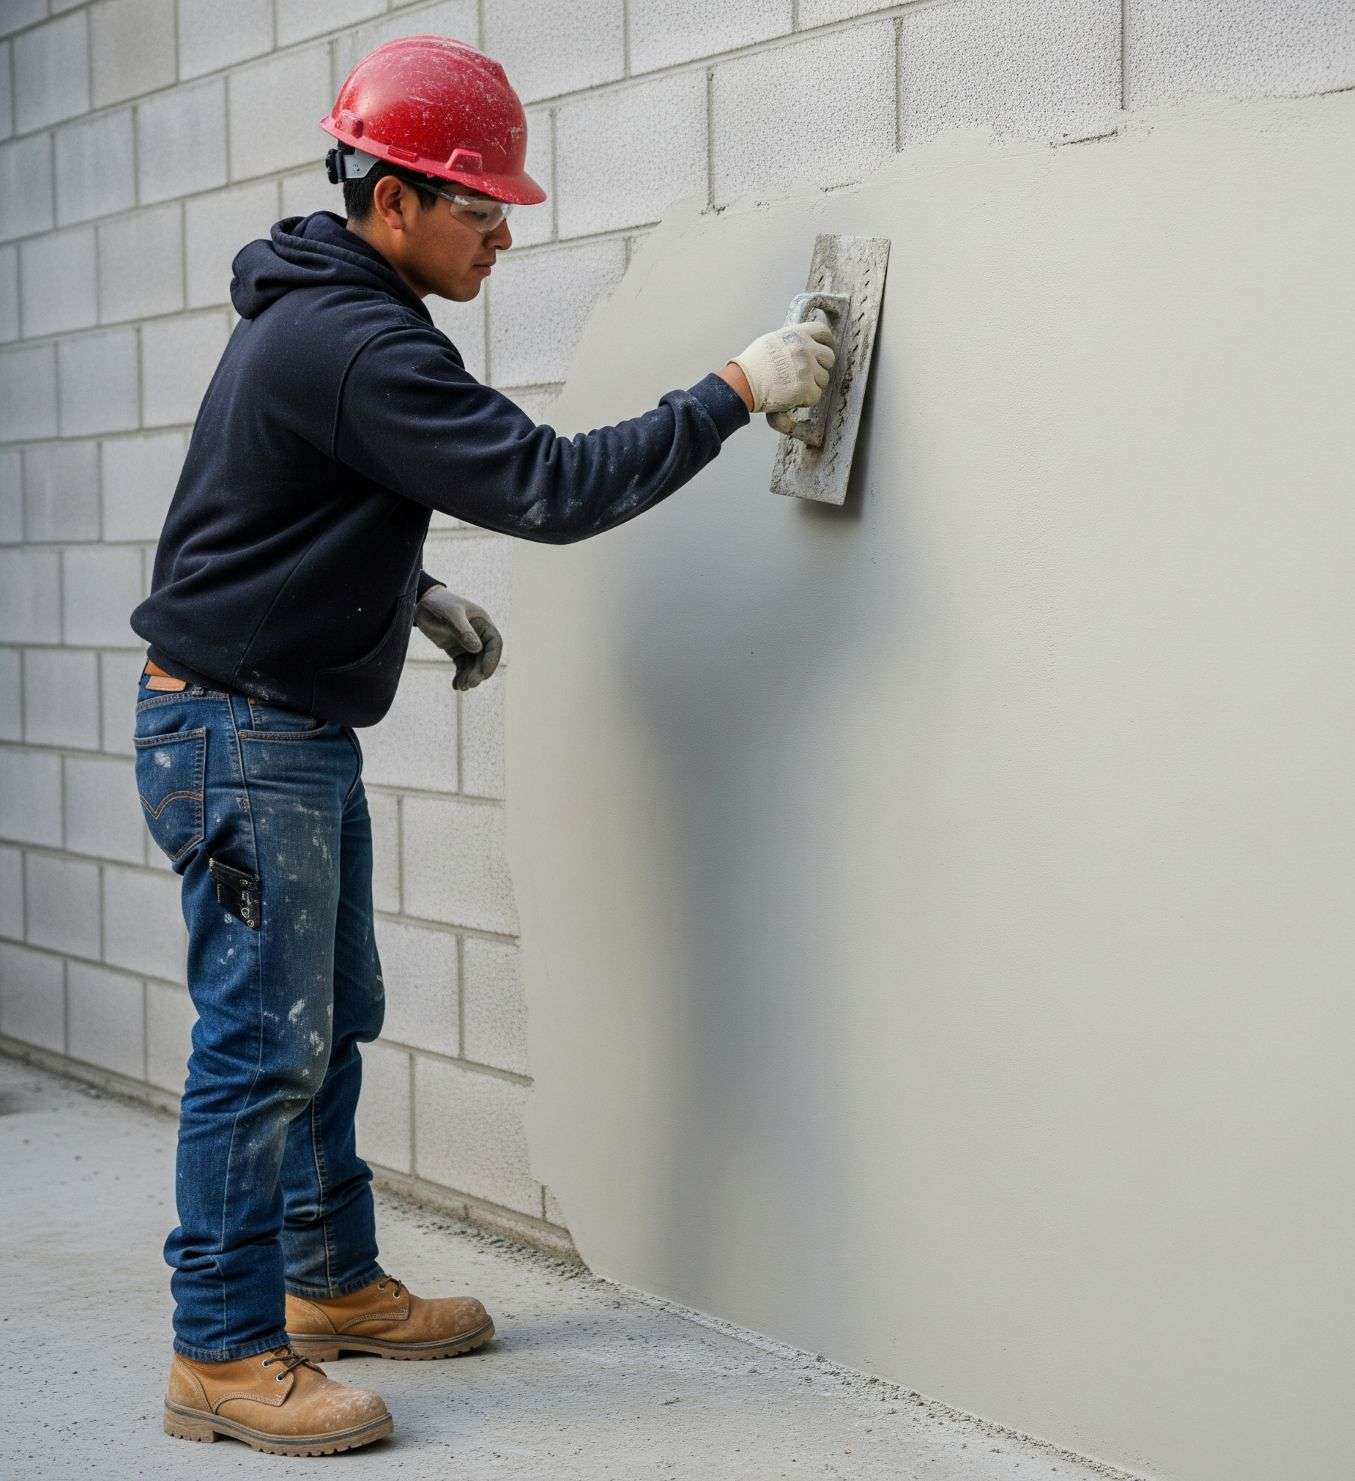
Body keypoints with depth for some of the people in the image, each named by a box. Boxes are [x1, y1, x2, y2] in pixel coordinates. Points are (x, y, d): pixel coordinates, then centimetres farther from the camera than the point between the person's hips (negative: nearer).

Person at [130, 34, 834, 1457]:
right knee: (263, 1042, -6)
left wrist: (413, 595, 13)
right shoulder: (357, 347, -22)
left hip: (296, 733, 11)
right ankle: (222, 1354, 3)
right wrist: (733, 392, -20)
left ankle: (333, 1283, 29)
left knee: (330, 1020, 17)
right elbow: (552, 485, -26)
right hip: (239, 737, -11)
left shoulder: (316, 313, 12)